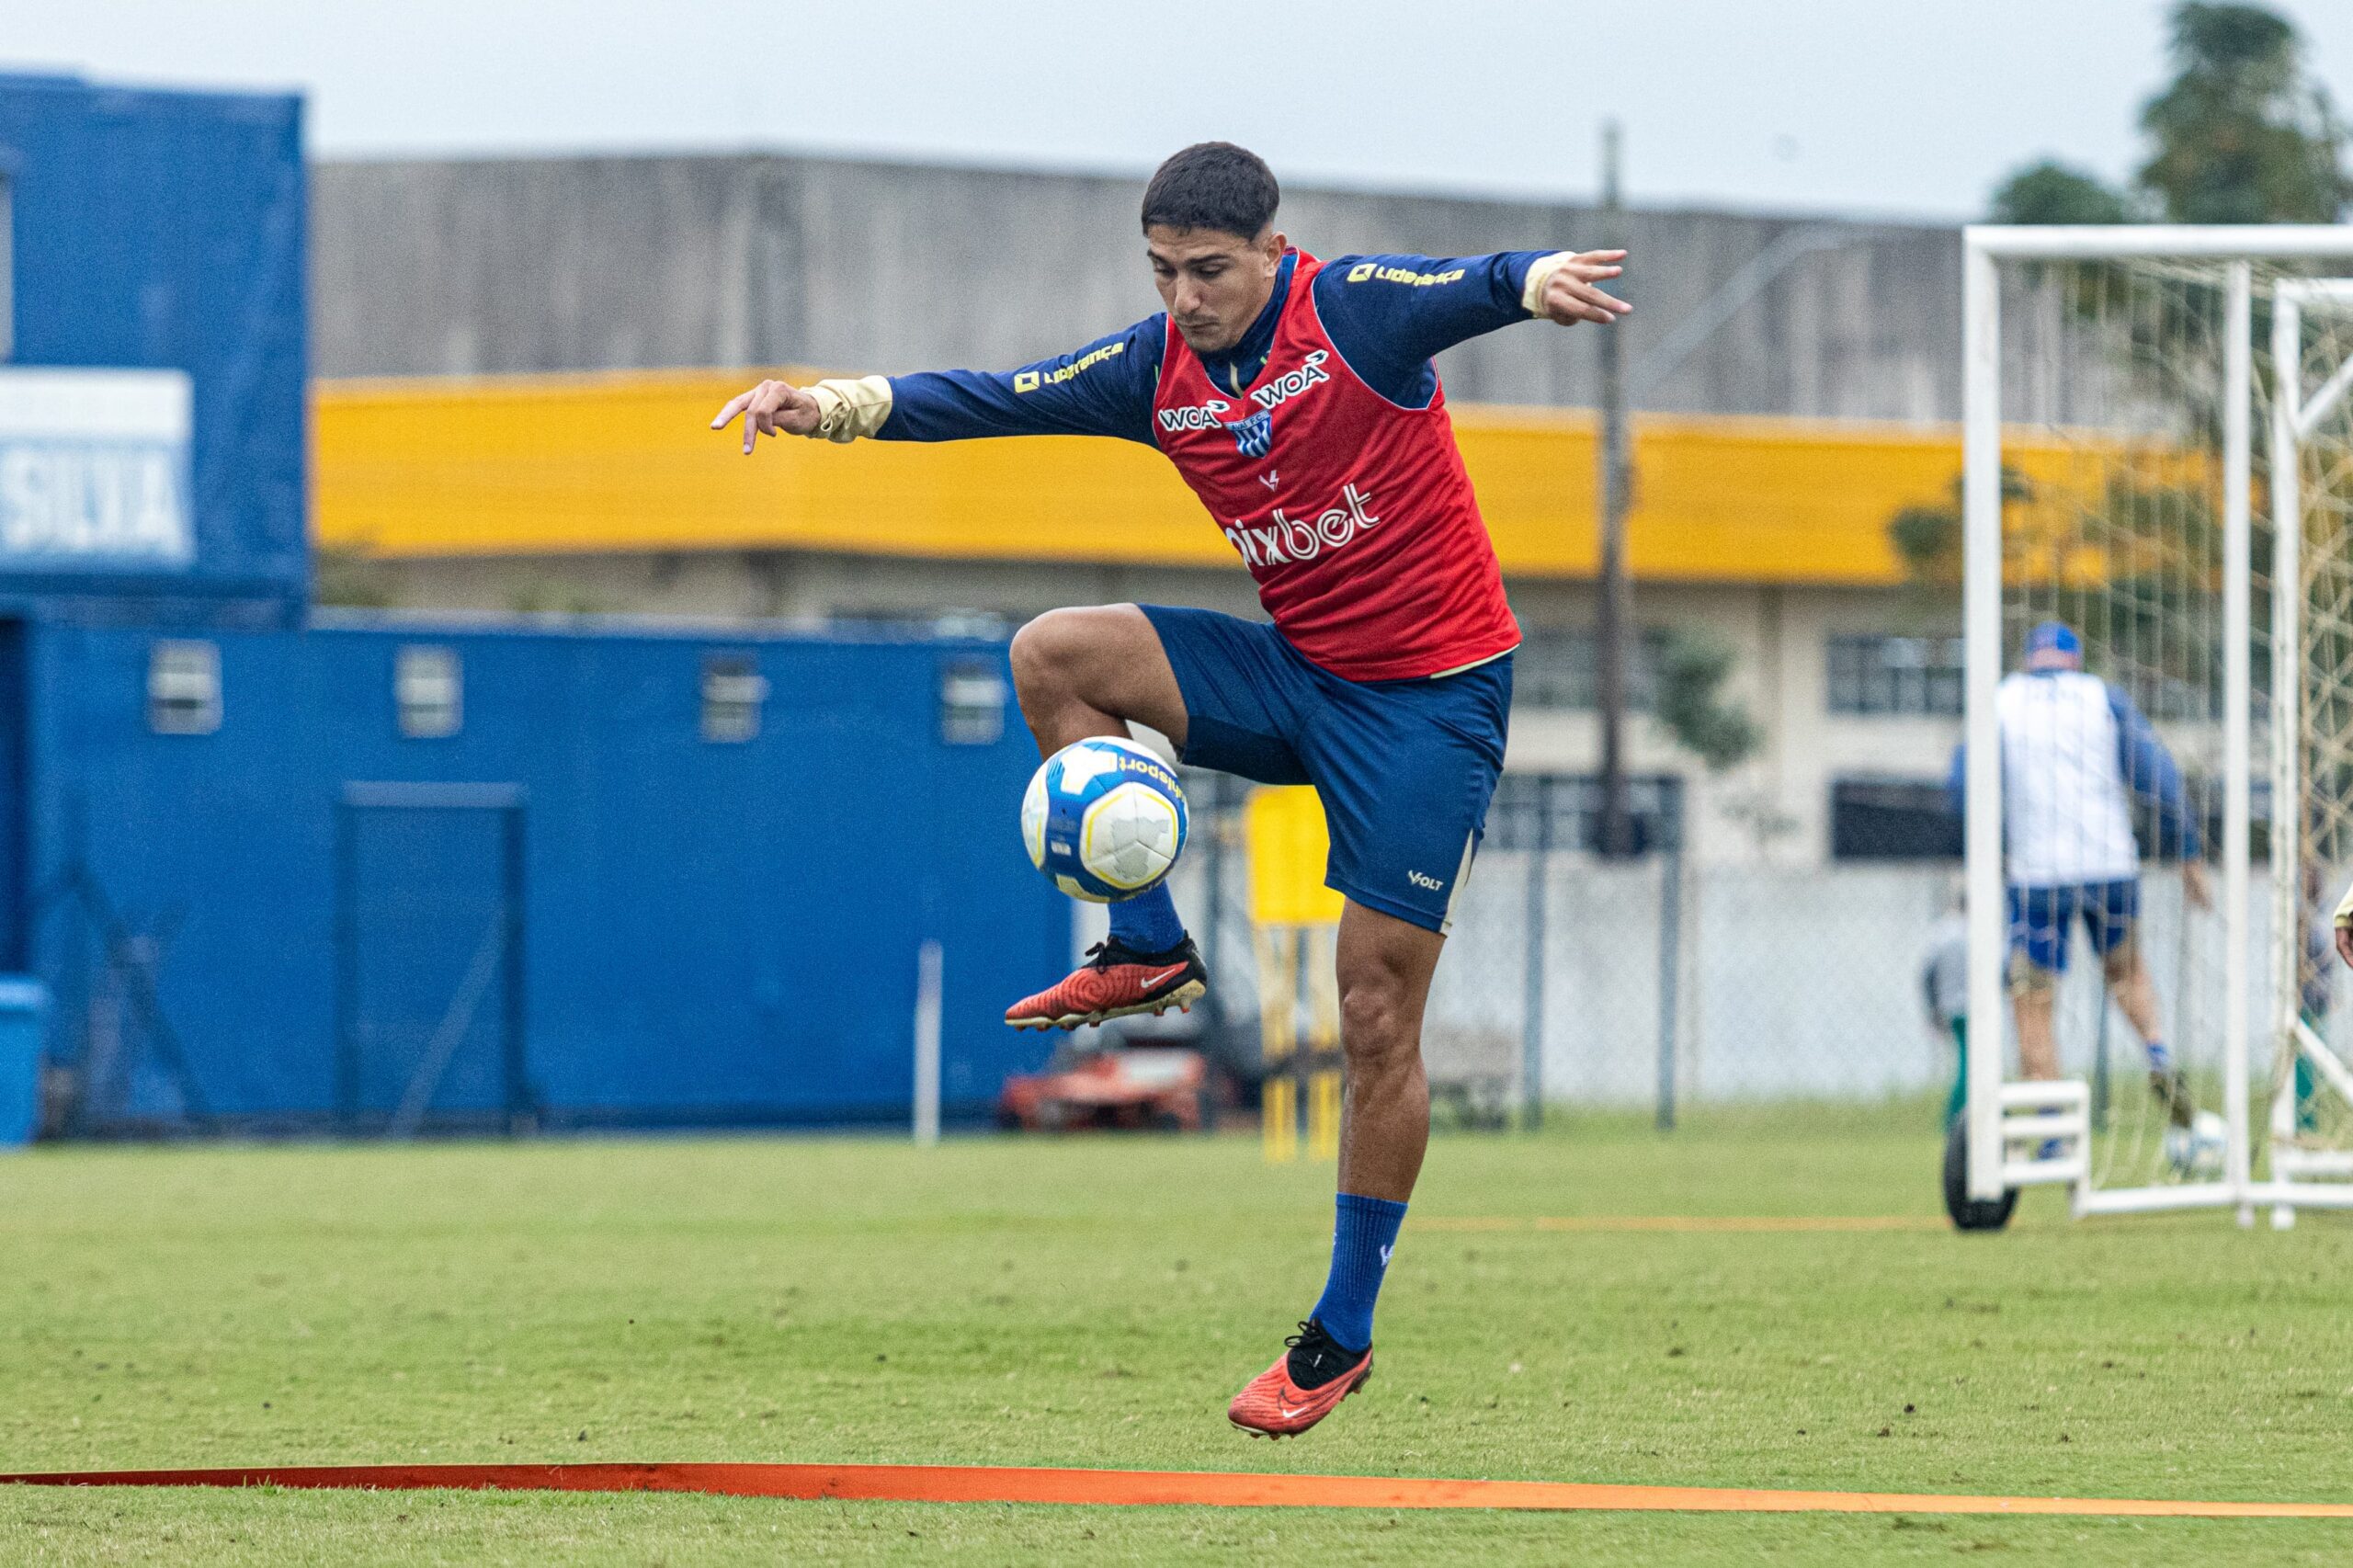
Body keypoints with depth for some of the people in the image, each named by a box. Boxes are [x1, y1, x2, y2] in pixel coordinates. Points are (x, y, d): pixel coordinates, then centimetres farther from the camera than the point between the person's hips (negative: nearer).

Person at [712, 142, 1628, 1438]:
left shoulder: (1356, 310, -16)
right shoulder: (1159, 370, 0)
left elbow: (1466, 289, -34)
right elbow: (1001, 400, -4)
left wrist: (1535, 282, -58)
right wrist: (836, 405, -18)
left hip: (1432, 697, -6)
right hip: (1296, 675, 6)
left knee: (1376, 1017, -6)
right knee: (1054, 653, -16)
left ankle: (1343, 1335, 5)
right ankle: (1146, 950, -4)